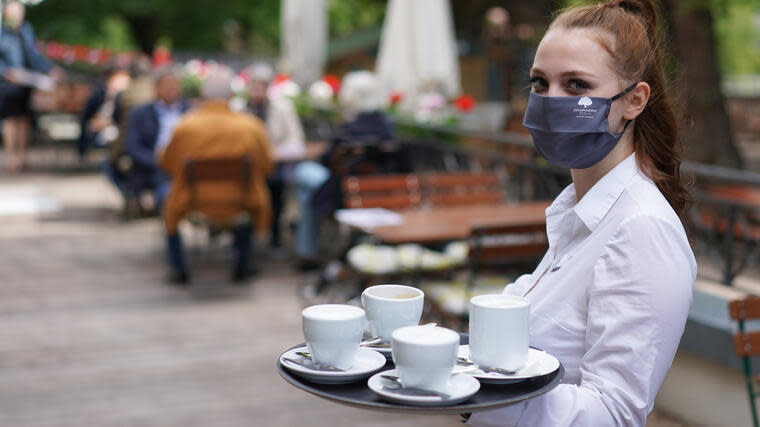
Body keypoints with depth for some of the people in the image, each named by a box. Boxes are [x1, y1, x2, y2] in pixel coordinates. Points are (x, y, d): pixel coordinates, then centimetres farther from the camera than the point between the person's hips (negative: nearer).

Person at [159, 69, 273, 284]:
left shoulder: (185, 126, -12)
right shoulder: (251, 126, -11)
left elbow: (167, 164, 1)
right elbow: (265, 167, 0)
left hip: (193, 204, -1)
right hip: (238, 206, 1)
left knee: (167, 198, 31)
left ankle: (178, 269, 31)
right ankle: (242, 265, 38)